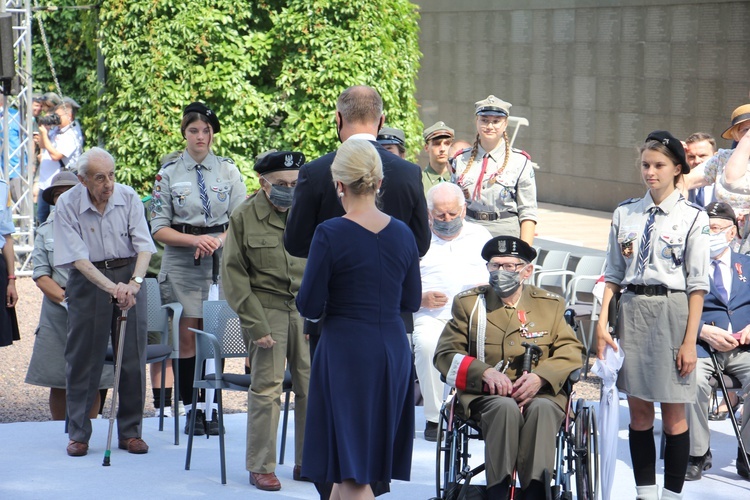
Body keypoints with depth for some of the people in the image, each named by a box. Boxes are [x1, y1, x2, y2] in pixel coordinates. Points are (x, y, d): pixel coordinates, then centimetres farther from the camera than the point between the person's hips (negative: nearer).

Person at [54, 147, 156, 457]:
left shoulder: (128, 198, -5)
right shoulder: (67, 205, -11)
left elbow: (144, 246, -9)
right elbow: (78, 258, -16)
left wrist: (133, 283, -27)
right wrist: (112, 288, -27)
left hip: (129, 276, 2)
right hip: (87, 280, -2)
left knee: (133, 357, 2)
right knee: (83, 358, 1)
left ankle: (130, 432, 13)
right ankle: (78, 433, 11)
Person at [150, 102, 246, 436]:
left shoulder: (228, 171, 7)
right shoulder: (169, 174, 3)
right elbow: (159, 229, 0)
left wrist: (218, 241, -16)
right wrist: (195, 240, -15)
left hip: (221, 262, 1)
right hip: (181, 264, -1)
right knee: (186, 336, -1)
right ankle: (190, 407, 7)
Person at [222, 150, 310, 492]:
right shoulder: (244, 217, 0)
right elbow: (233, 274, -1)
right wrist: (254, 323, -7)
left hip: (307, 310, 3)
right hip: (267, 309, -3)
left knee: (313, 386, 3)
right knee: (267, 388, -4)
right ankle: (261, 467, 6)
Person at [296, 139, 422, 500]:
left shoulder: (330, 234, -13)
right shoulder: (402, 234, 2)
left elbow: (309, 307, -9)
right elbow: (411, 302, 11)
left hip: (345, 351, -5)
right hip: (393, 351, 5)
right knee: (353, 465, 19)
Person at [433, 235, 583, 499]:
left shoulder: (551, 304, 15)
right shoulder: (468, 303, 13)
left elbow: (571, 351, 7)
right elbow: (445, 354, 6)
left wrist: (540, 376, -13)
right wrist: (485, 372, -12)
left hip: (540, 392, 1)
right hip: (485, 396, -1)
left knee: (541, 409, -35)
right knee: (506, 408, -36)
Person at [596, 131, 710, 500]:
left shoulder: (692, 218, -5)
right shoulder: (625, 214, 7)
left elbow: (697, 285, -7)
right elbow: (613, 274, 10)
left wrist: (690, 341, -11)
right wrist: (602, 323, 0)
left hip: (672, 312, -4)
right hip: (632, 311, 4)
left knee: (673, 414, 3)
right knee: (638, 411, 8)